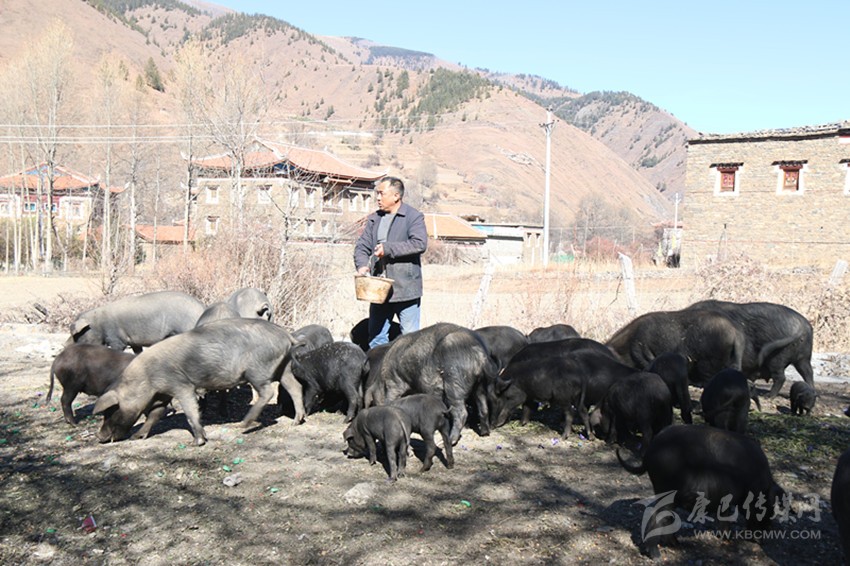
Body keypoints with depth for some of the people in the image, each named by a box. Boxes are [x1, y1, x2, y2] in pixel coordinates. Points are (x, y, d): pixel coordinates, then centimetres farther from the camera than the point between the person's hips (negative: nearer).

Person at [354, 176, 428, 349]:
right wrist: (362, 265, -9)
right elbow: (362, 246, 12)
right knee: (376, 337, 13)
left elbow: (420, 244, -19)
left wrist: (388, 248, -20)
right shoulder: (374, 219, 13)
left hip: (405, 289, -6)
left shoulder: (414, 217, -5)